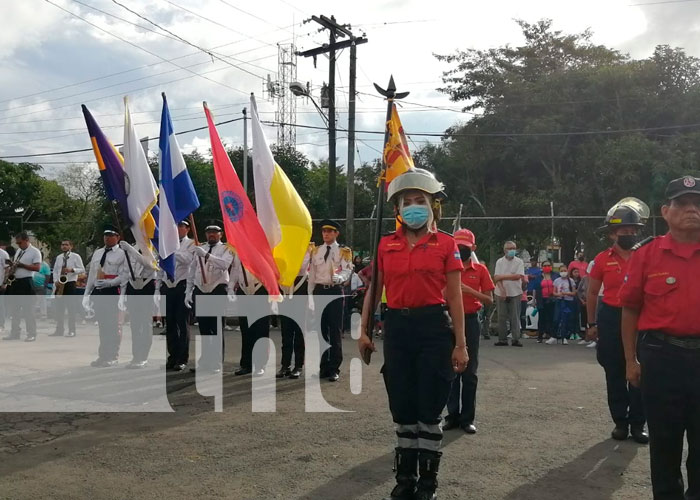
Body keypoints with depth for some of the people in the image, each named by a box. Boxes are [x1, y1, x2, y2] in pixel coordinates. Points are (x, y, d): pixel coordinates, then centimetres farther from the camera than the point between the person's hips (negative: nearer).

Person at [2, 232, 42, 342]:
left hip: (26, 282, -8)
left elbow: (37, 267, -16)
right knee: (14, 308, 10)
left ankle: (31, 334, 1)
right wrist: (9, 270, 3)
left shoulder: (35, 252, -7)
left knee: (28, 309, -6)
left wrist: (21, 265, -20)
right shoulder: (18, 251, 17)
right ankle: (14, 333, 18)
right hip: (15, 281, 8)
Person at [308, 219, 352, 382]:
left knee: (335, 330, -3)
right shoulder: (316, 251, 12)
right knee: (321, 329, 9)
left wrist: (338, 277, -33)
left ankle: (334, 368, 4)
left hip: (335, 291, -4)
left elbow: (347, 271, -11)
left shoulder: (344, 251, 1)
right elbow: (312, 275, 12)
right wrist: (310, 295, 8)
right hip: (319, 291, 4)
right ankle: (323, 366, 18)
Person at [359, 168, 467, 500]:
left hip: (434, 327, -3)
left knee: (429, 410, 3)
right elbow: (374, 290, 12)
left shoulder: (446, 245, -2)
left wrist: (460, 345, -5)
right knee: (402, 409, 10)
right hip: (397, 327, 3)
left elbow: (454, 297, -2)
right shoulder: (386, 245, 7)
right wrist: (364, 332, 7)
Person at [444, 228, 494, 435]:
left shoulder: (480, 270, 2)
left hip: (470, 321, -1)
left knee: (469, 371, 2)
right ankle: (452, 415, 11)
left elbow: (489, 300, 0)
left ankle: (467, 418, 8)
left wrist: (470, 291, -14)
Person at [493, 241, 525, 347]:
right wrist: (502, 290, -16)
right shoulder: (499, 262, 5)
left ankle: (515, 339, 3)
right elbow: (496, 278, -3)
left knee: (515, 317, 0)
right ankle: (502, 339, 9)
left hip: (515, 293, -1)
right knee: (501, 317, 3)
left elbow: (518, 276, -11)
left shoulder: (519, 262, 2)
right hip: (501, 293, 1)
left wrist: (503, 276, -9)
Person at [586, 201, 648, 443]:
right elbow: (592, 293, 8)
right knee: (615, 373, 8)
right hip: (611, 318, 0)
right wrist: (592, 324, 7)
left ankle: (638, 423, 13)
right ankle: (620, 422, 20)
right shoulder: (602, 260, -1)